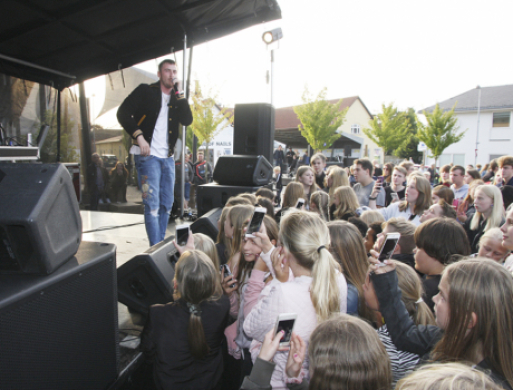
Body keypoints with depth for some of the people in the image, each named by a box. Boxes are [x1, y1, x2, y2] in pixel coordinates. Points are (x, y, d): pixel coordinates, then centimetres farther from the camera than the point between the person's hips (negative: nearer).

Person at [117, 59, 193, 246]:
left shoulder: (177, 98, 14)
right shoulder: (145, 91, 1)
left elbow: (187, 120, -2)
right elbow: (123, 113, -5)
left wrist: (179, 93, -6)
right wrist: (139, 136, -15)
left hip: (168, 158, 6)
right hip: (148, 155, -6)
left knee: (167, 204, 11)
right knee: (152, 205, -9)